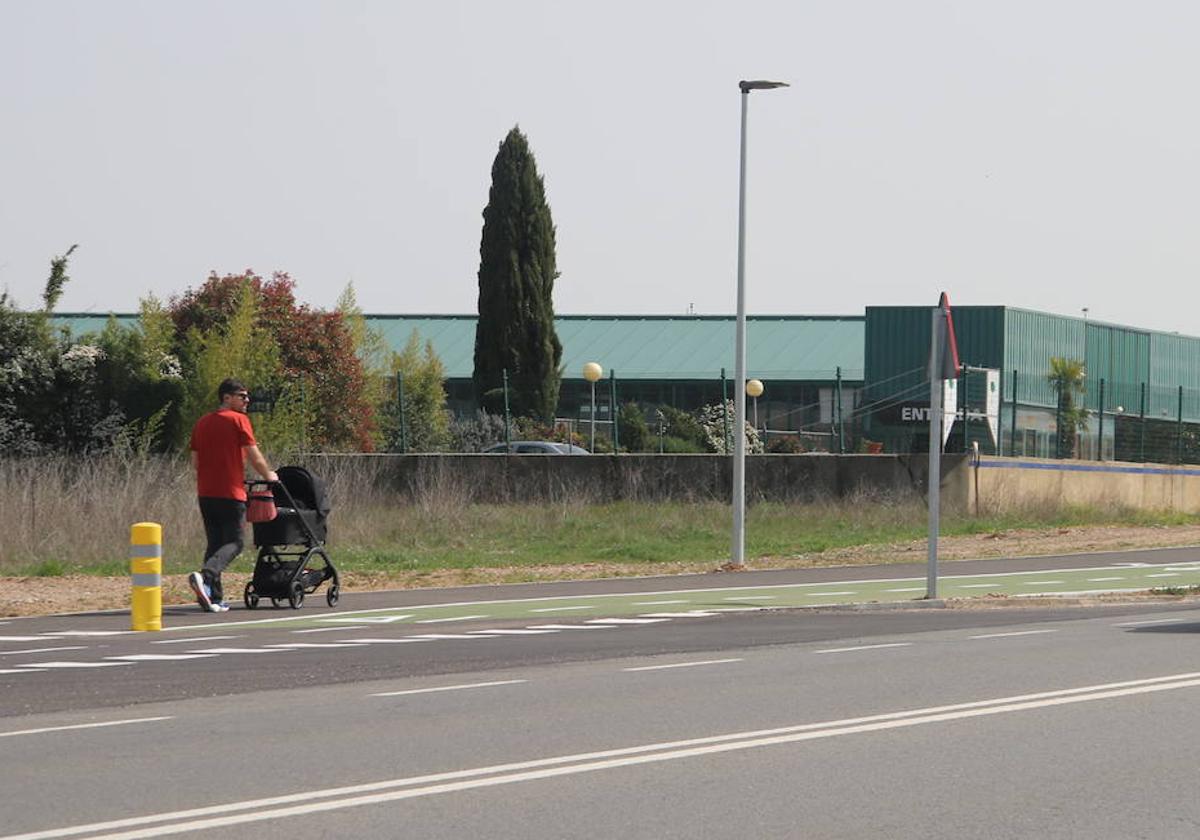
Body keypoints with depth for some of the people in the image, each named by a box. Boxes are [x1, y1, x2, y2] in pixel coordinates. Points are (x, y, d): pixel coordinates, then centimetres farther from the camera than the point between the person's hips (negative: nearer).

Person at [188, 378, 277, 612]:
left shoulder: (202, 423, 13)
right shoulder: (238, 420, -6)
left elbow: (195, 463, 15)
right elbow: (254, 457, -6)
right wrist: (268, 475, 11)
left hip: (205, 492, 6)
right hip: (231, 492, -6)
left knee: (214, 543, 12)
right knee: (233, 543, -3)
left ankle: (214, 598, 7)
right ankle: (204, 576, -27)